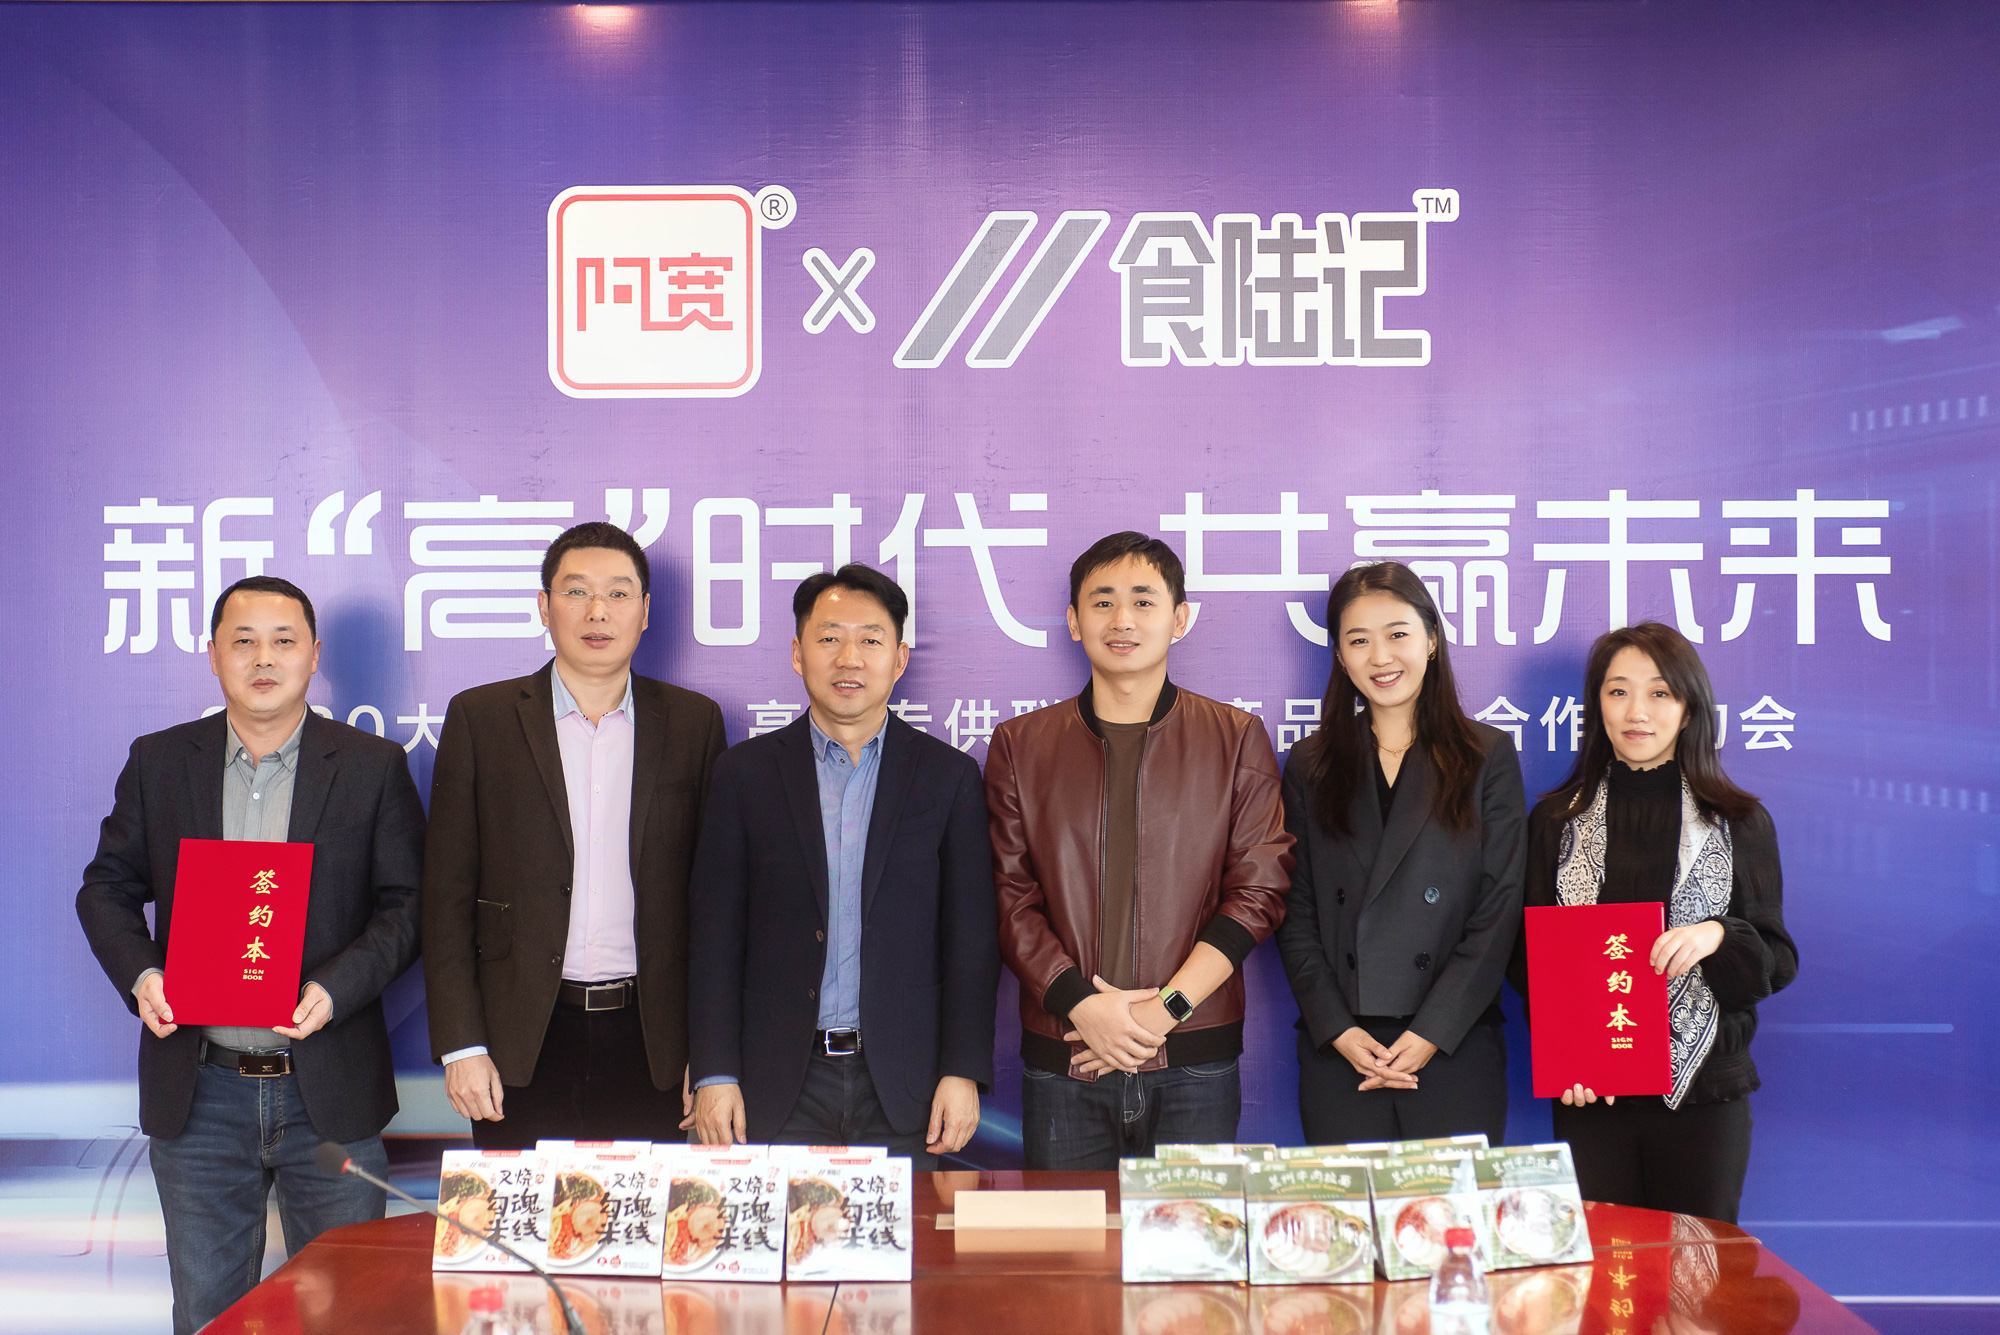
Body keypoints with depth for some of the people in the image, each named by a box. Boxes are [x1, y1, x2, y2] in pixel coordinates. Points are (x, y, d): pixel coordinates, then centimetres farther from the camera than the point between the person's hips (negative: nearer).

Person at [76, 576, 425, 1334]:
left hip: (330, 1095, -1)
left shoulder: (374, 768, 0)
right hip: (197, 1093, 2)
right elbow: (107, 888, 10)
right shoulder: (159, 762, 6)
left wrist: (335, 988, -17)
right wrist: (139, 973, -9)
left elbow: (408, 904, -2)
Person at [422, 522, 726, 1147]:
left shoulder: (694, 722, 6)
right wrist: (460, 1044, -4)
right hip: (523, 1045, 0)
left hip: (653, 1047, 1)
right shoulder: (479, 718, 4)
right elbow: (446, 896, 3)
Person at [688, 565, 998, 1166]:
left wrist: (963, 1072, -3)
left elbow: (971, 936, 4)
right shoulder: (747, 771, 5)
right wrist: (714, 1075, -2)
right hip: (779, 1086, 0)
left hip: (902, 1087, 0)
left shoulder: (949, 776, 5)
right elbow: (716, 932, 4)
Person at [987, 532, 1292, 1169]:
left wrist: (1166, 1007, -10)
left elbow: (1257, 889, 0)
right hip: (1061, 1062, 1)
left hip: (1194, 1060, 0)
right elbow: (1009, 896, 3)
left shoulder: (1237, 739, 6)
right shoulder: (1019, 745, 9)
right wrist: (1081, 1003, -12)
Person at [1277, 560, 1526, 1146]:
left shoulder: (1488, 757, 5)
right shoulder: (1310, 766, 10)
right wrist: (1339, 1031, -7)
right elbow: (1295, 915, 6)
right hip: (1339, 1056, 1)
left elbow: (1500, 908, -1)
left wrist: (1431, 1034, -10)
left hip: (1456, 1049, -1)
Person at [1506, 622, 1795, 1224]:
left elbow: (1778, 960, 5)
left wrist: (1717, 936, -17)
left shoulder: (1740, 822, 5)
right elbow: (1528, 957, 8)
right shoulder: (1557, 820, 7)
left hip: (1704, 1089, 0)